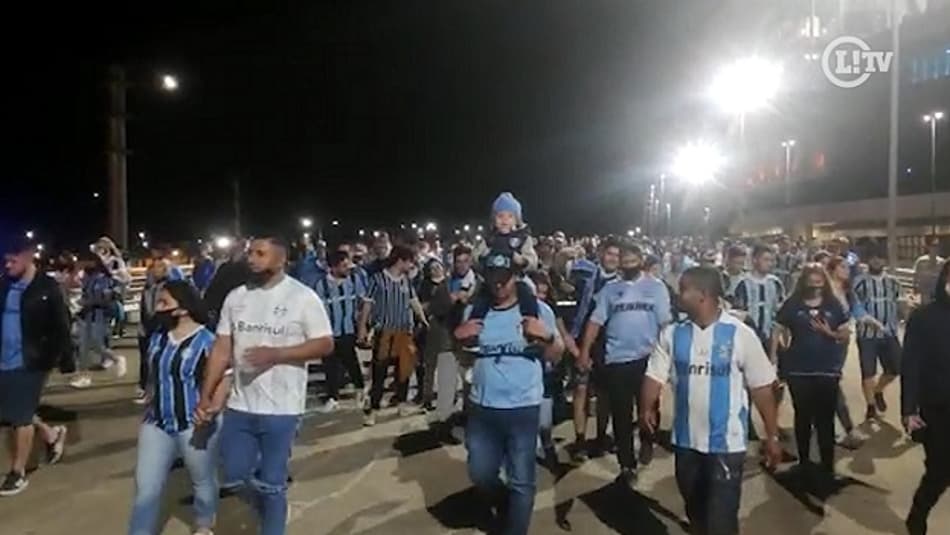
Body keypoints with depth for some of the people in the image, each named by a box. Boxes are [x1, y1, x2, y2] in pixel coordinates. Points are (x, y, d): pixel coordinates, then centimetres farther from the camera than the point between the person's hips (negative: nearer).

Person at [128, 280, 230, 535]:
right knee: (146, 486, 4)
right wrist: (148, 405, 21)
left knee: (203, 481, 16)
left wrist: (212, 409, -32)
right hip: (157, 423, 5)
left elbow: (223, 379, -19)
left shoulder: (206, 341, -17)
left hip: (195, 426, -5)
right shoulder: (158, 336, 4)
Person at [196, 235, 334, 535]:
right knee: (234, 478, 12)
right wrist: (206, 396, 1)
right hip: (239, 406, 5)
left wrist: (275, 354, -20)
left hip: (282, 409, -4)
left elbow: (325, 344, -10)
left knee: (271, 483, 5)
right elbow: (221, 350, 6)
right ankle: (268, 499, 41)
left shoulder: (302, 297, -10)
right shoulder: (236, 297, 4)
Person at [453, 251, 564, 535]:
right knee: (480, 474, 16)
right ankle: (509, 507, 46)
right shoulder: (475, 310, 4)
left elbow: (555, 355, 0)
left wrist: (548, 336, -20)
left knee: (521, 480, 6)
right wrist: (458, 336, -7)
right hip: (481, 407, 4)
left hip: (523, 409, -3)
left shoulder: (537, 309, -5)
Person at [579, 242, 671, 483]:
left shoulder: (656, 287, 4)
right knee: (621, 416, 6)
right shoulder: (610, 289, 7)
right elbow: (596, 321, 4)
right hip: (616, 359, 1)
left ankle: (647, 441, 38)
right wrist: (584, 351, -4)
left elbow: (665, 322, 0)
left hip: (647, 358, -1)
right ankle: (627, 466, 18)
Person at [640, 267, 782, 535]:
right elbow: (655, 375, -2)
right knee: (696, 513, 20)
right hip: (686, 441, 4)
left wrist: (772, 436, -2)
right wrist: (647, 408, -16)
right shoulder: (672, 334, 0)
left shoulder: (740, 334, -10)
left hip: (726, 443, -4)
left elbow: (761, 388, -5)